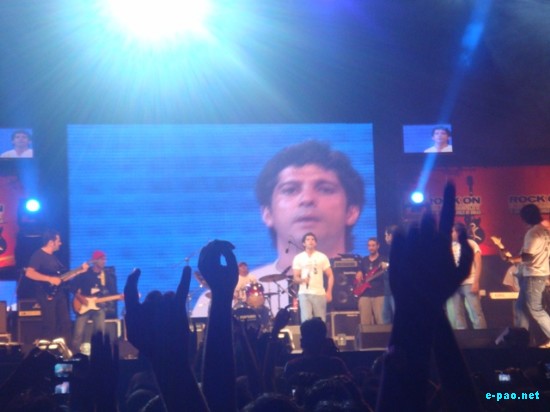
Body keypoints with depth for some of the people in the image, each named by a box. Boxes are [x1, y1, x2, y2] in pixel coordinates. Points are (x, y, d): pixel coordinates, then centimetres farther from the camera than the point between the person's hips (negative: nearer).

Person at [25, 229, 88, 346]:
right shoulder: (38, 255, -10)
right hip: (47, 294, -9)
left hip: (59, 293, 9)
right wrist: (49, 279, -25)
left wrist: (80, 271, 13)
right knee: (50, 325, -10)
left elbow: (63, 276, 20)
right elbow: (29, 273, -23)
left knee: (65, 323, 7)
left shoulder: (53, 257, 18)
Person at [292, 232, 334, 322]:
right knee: (306, 320, -12)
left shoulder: (322, 257, 7)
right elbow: (295, 278, 4)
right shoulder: (298, 258, 5)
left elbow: (330, 276, 9)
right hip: (304, 294, -1)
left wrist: (329, 292, -1)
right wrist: (302, 280, -19)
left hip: (319, 294, 1)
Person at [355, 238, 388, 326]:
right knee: (365, 322, -1)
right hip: (365, 294, 4)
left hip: (379, 294, -4)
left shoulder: (383, 260, 4)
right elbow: (359, 273, 28)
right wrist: (359, 274, 5)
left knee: (380, 321, -9)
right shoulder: (364, 260, 17)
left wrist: (385, 269, -27)